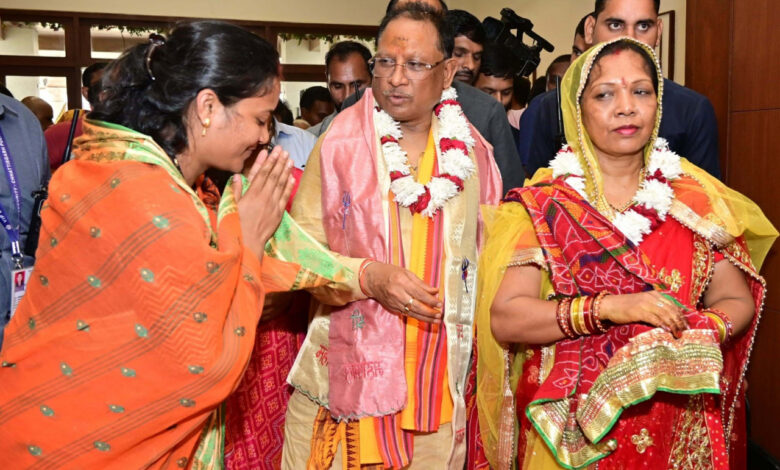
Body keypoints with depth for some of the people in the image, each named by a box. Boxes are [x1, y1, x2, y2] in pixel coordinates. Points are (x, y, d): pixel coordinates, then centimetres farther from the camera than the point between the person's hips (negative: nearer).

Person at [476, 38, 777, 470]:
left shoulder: (697, 199, 1)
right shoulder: (543, 205, -7)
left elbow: (738, 301, 5)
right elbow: (504, 318, -15)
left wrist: (697, 332, -17)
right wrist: (609, 308, -25)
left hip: (676, 424, 3)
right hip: (570, 426, -2)